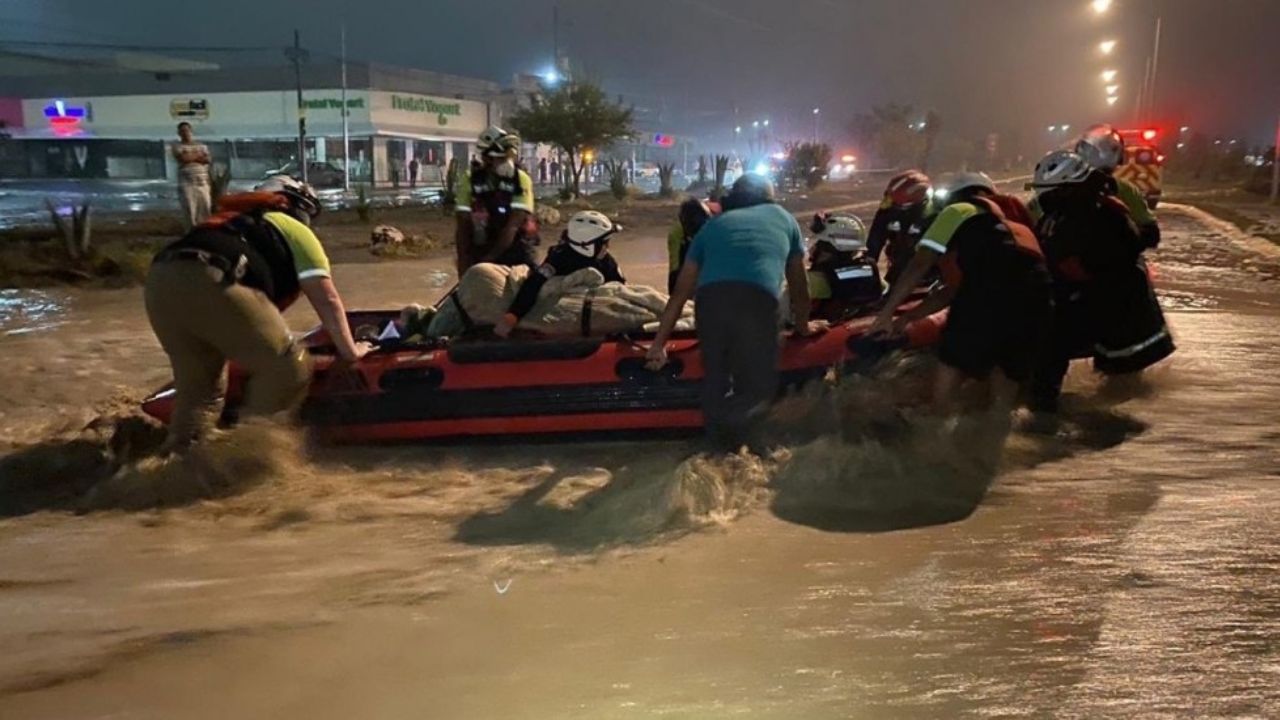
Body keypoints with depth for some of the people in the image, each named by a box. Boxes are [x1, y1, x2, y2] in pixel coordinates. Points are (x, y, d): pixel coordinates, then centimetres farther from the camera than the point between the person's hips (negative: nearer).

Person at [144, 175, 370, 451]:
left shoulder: (240, 223, 43)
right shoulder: (296, 231, 24)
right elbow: (327, 301, 17)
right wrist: (349, 350, 26)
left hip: (160, 279, 8)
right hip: (211, 281, -8)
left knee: (195, 384, 21)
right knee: (286, 369, 1)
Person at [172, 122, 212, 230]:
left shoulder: (202, 146, 18)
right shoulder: (177, 146, 7)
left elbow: (207, 159, 2)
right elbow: (183, 158, -10)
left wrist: (191, 157, -5)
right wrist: (198, 155, 3)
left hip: (203, 182, 4)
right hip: (186, 182, -4)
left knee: (206, 208, -2)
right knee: (189, 210, -9)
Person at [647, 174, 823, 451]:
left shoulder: (714, 224, 32)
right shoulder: (782, 217, 32)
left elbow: (681, 291, 28)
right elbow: (798, 285, 39)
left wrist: (659, 343, 30)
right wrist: (803, 325, 55)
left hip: (710, 298, 2)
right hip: (758, 299, -2)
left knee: (715, 380, 19)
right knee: (760, 385, 8)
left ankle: (720, 448, 18)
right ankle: (732, 441, -17)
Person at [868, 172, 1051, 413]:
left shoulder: (958, 211, 19)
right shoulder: (1018, 227, 37)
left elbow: (919, 265, 7)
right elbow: (956, 287, 32)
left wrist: (886, 313, 13)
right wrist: (908, 317, 32)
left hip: (988, 299, -7)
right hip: (1035, 303, 7)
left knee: (944, 395, 6)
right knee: (1002, 403, 19)